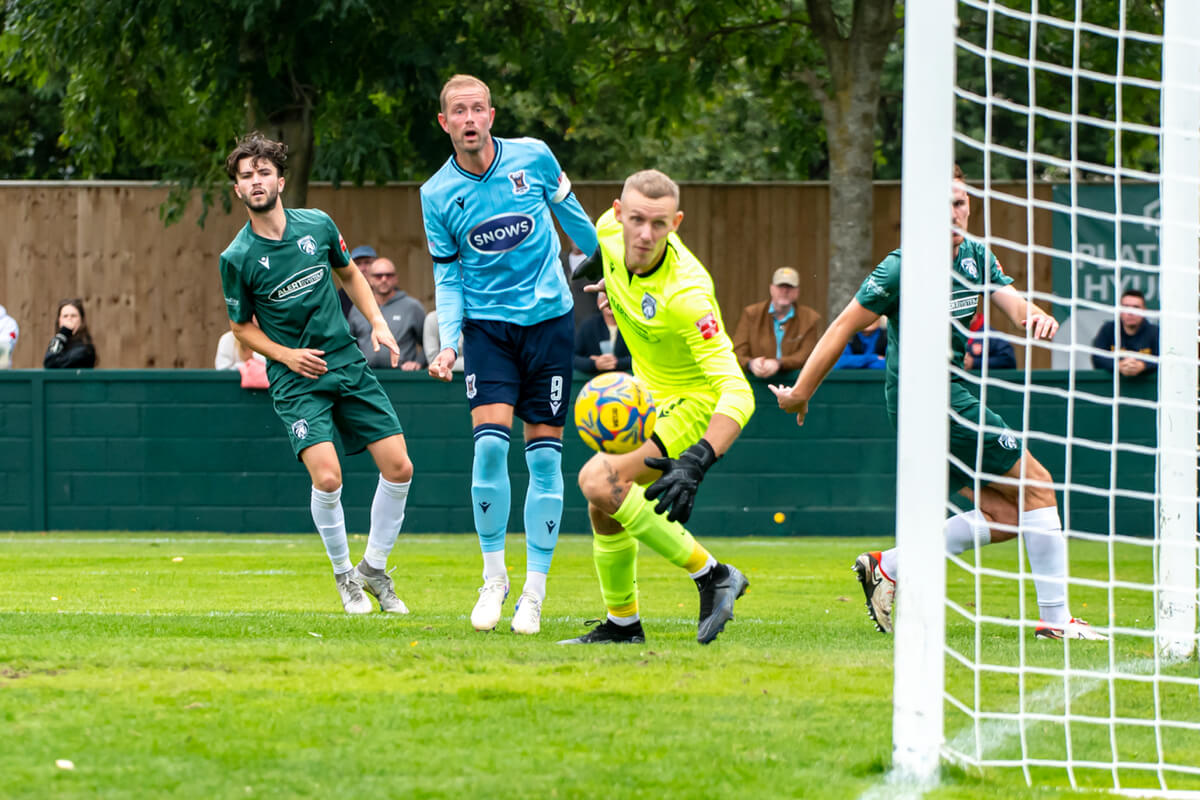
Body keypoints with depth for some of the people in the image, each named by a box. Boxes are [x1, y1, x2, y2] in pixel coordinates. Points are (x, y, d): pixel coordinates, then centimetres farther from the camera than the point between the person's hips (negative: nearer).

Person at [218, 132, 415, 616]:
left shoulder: (317, 225, -1)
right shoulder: (237, 258, -10)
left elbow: (348, 273, 17)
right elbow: (241, 326, 4)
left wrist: (377, 322, 5)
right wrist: (287, 354, -11)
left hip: (347, 364, 4)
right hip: (295, 380, -4)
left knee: (399, 468, -2)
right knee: (327, 476, -21)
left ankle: (374, 568, 19)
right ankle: (343, 575, 4)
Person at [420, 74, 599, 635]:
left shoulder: (533, 158, -3)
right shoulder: (437, 194, -3)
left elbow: (571, 214, 14)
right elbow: (448, 276, 2)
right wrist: (448, 343, -11)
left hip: (549, 316, 0)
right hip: (487, 325, 0)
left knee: (544, 456, -1)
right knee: (490, 442, -16)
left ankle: (534, 592, 5)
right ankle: (493, 576, 1)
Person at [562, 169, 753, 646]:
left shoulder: (686, 293, -35)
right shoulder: (610, 233, -16)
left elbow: (737, 391, -39)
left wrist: (695, 463, -50)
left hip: (695, 401, -8)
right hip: (650, 394, 8)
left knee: (599, 482, -24)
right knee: (603, 508, 12)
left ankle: (711, 575, -16)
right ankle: (622, 623, 31)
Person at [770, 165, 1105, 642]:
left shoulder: (975, 256, 8)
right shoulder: (905, 266, -16)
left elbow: (1013, 304, 0)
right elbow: (845, 326, -12)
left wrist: (1034, 316, -25)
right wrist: (801, 391, -9)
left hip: (948, 395, 9)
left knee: (1007, 516, 7)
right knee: (1038, 488, -6)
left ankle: (889, 567, 10)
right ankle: (1055, 618, -3)